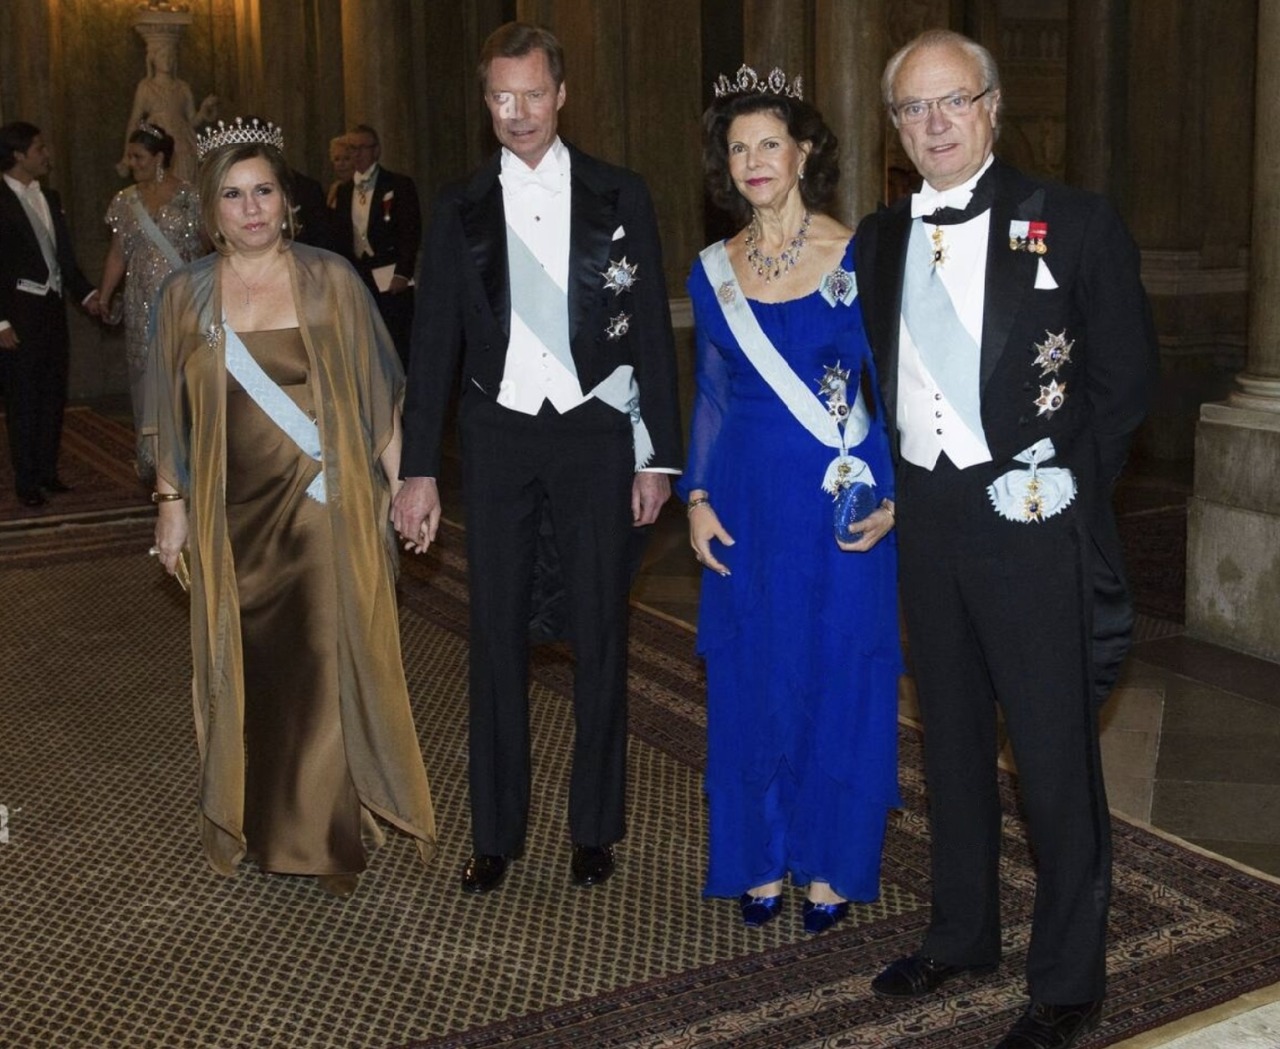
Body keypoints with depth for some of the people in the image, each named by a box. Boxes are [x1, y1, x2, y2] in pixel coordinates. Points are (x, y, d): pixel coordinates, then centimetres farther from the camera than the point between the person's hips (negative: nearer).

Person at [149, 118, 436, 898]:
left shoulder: (330, 280, 0)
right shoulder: (188, 294, 5)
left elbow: (377, 387, 2)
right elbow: (174, 408, 10)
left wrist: (398, 480, -3)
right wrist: (172, 502, 9)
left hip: (327, 508, -2)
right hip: (235, 513, 2)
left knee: (331, 665, 0)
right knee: (245, 667, 7)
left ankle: (335, 831, 14)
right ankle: (254, 825, 22)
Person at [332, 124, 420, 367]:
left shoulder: (400, 185, 1)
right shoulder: (343, 191, 16)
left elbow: (411, 233, -5)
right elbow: (341, 236, 16)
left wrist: (402, 274, -13)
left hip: (392, 282, -5)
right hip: (356, 282, 5)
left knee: (397, 346, -7)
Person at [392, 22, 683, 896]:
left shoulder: (619, 196, 2)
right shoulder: (461, 208, 5)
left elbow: (653, 329, 2)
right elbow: (435, 343, 5)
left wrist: (659, 455, -2)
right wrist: (418, 470, 1)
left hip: (595, 431, -1)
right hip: (498, 434, 2)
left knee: (600, 633, 5)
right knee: (498, 634, 5)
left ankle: (596, 825, 19)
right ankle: (497, 830, 17)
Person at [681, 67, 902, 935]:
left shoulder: (859, 258, -5)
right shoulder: (714, 271, 5)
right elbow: (711, 397, 11)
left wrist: (893, 499, -11)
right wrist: (698, 499, 2)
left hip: (841, 506, -3)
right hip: (749, 508, 3)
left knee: (839, 682, 5)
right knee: (749, 682, 9)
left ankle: (831, 867, 21)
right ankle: (761, 862, 25)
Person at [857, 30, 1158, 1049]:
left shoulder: (1076, 224, -6)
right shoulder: (881, 238, 9)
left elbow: (1127, 379, -3)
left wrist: (1060, 489, -6)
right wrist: (899, 485, 5)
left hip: (1030, 518, -5)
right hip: (927, 514, 5)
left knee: (1056, 753, 1)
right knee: (952, 737, 16)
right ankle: (963, 933, 34)